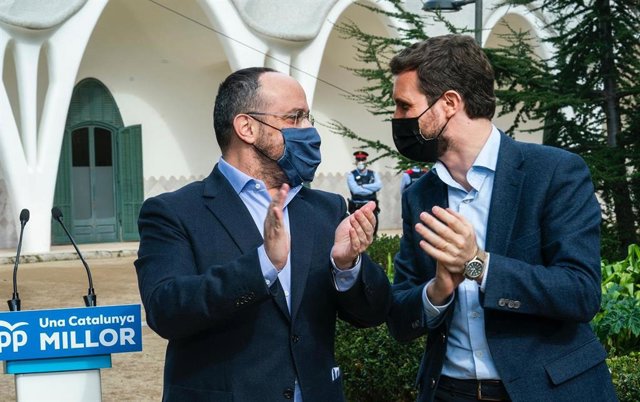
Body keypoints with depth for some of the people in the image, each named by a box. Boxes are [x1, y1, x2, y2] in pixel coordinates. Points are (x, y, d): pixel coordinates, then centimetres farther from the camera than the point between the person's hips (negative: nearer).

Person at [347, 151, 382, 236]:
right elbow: (355, 190, -14)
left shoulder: (373, 174, 10)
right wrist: (371, 189, -7)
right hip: (357, 207, -3)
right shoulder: (351, 175, 1)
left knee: (372, 232, 5)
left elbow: (378, 185, -9)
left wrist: (362, 186, -12)